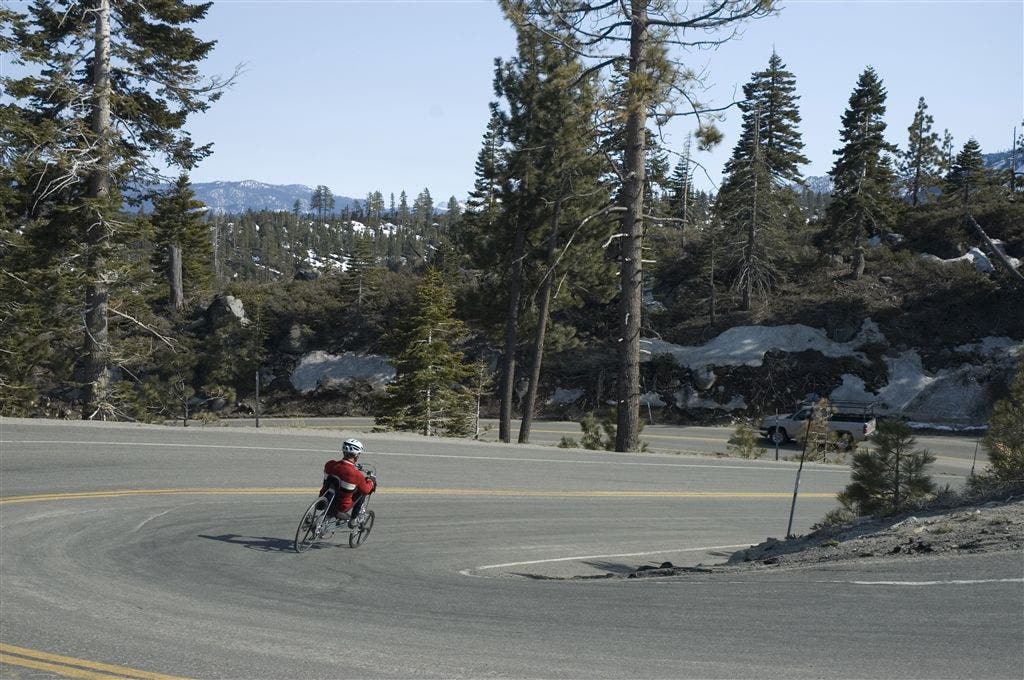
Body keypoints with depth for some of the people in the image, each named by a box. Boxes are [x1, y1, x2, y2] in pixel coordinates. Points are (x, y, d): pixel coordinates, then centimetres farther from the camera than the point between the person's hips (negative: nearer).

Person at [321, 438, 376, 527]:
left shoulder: (329, 465, -10)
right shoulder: (356, 475, -23)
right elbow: (366, 490, -3)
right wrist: (371, 481, 18)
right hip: (342, 510, -5)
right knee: (362, 491, 14)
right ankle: (353, 519, 21)